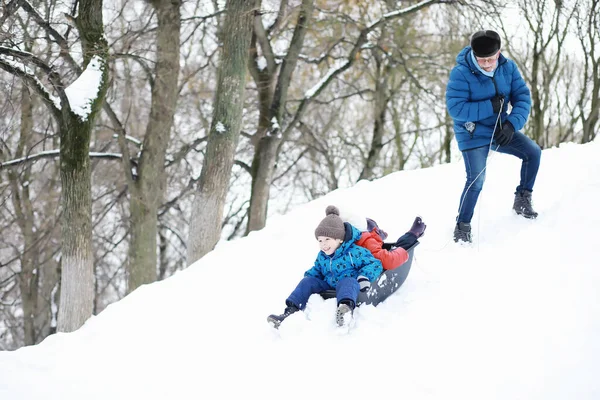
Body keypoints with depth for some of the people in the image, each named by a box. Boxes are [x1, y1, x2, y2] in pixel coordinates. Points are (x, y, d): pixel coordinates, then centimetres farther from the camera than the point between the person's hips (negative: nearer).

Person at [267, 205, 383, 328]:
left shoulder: (354, 252, -9)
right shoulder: (322, 256, 11)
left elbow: (374, 264, -9)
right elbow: (316, 270, 29)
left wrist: (364, 276, -26)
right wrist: (308, 276, 8)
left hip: (349, 286, -6)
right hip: (328, 288, 6)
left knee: (348, 281, -38)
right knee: (308, 281, -7)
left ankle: (347, 306, -71)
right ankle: (291, 311, -19)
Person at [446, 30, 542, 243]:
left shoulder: (508, 68, -6)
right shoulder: (461, 73, -21)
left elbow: (523, 97, -6)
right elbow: (455, 108, -27)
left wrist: (512, 123, -23)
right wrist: (490, 106, -28)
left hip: (500, 130, 5)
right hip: (473, 135, -5)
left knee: (533, 152, -5)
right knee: (476, 180, -12)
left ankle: (522, 200, 12)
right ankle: (462, 227, 3)